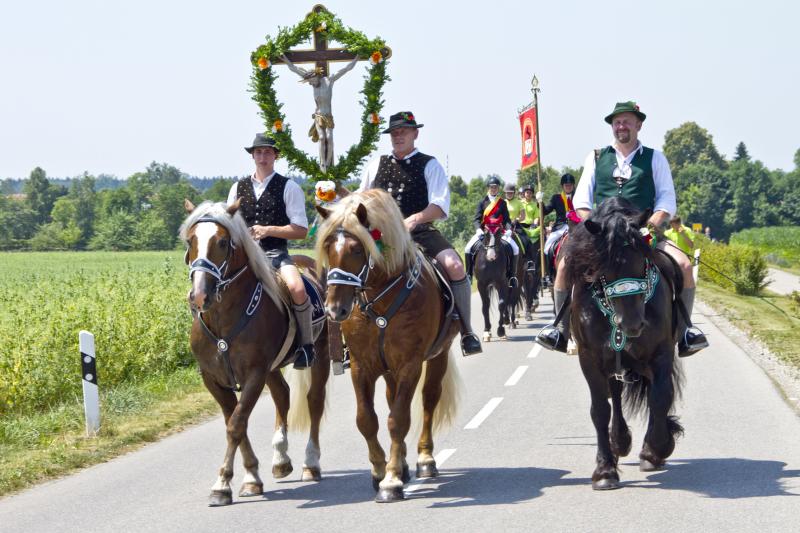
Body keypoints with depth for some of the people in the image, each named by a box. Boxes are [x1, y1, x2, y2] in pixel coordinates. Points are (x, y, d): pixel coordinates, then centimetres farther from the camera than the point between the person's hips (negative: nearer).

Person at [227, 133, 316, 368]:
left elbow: (301, 230, -1)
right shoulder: (238, 188, 16)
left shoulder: (289, 188, 4)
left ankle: (306, 343, -13)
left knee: (297, 289, -33)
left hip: (276, 254, -4)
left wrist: (268, 230, -13)